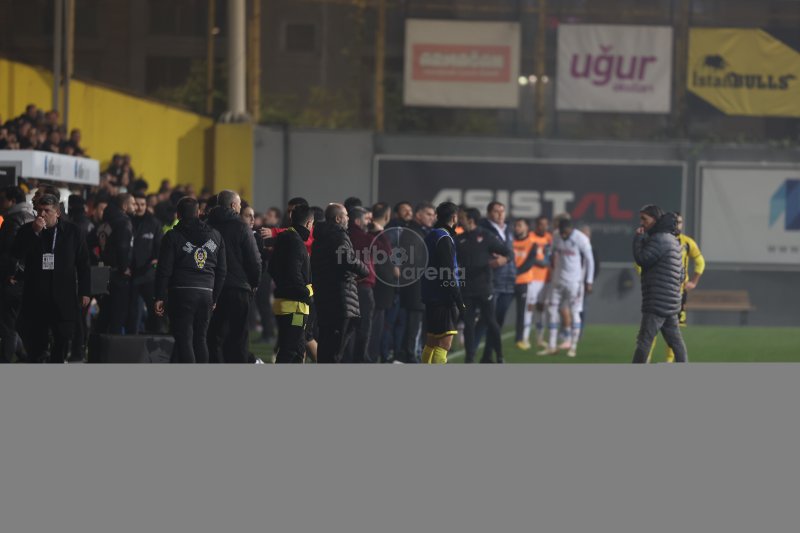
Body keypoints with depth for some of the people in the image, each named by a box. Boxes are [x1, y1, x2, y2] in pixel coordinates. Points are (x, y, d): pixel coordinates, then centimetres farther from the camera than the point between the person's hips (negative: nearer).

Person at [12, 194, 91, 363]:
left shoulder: (71, 231, 4)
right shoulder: (27, 230, 5)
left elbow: (83, 263, 7)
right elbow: (17, 254, -10)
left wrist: (84, 291, 2)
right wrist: (34, 232, -18)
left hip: (64, 297, 0)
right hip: (35, 296, 0)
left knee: (62, 340, 2)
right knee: (35, 341, 1)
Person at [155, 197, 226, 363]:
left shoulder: (173, 236, 0)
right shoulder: (215, 236, 12)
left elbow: (164, 270, -5)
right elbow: (222, 271, 15)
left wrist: (160, 297, -1)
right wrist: (214, 297, 21)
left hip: (182, 293, -4)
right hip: (206, 292, 4)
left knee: (184, 339, -5)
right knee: (200, 338, 12)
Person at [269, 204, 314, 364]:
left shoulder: (283, 239, 16)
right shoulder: (295, 242, -15)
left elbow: (273, 270, 21)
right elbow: (294, 274, -22)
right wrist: (307, 295, -13)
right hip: (294, 304, -10)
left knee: (298, 350, 18)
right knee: (289, 351, -10)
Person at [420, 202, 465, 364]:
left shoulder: (431, 236, 15)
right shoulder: (444, 238, -13)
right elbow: (447, 275, -18)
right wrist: (459, 301, -16)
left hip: (430, 296, 10)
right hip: (443, 298, -10)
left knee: (431, 342, 15)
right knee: (444, 343, -12)